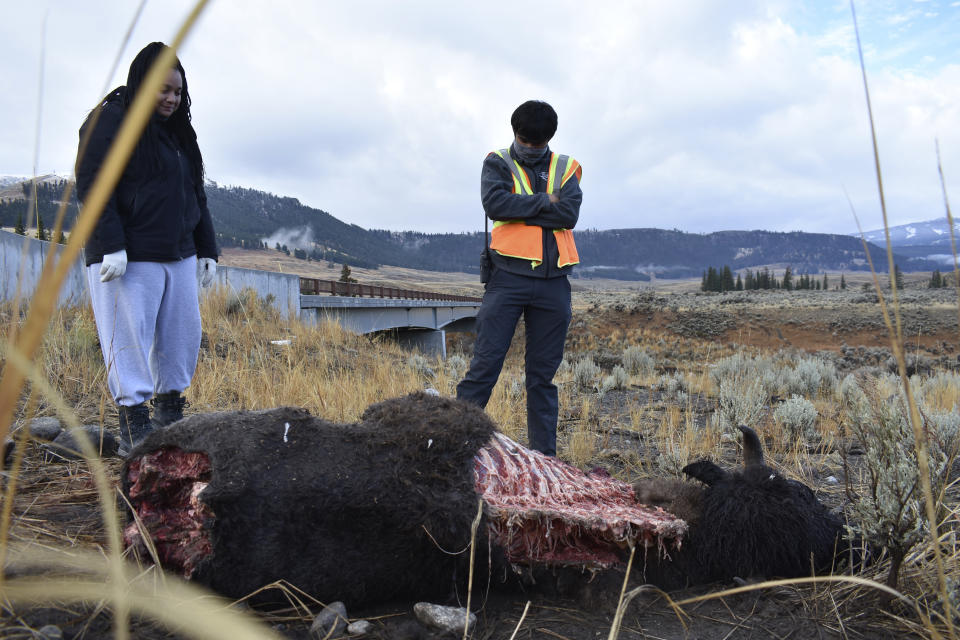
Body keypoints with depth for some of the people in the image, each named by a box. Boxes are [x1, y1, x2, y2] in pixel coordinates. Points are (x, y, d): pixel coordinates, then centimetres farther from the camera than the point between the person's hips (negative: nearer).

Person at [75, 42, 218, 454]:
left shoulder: (177, 130, 18)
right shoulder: (109, 120, -4)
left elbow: (195, 193, 21)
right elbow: (92, 185, -12)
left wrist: (206, 249, 16)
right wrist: (111, 246, -21)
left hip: (177, 255, 8)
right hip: (128, 257, -7)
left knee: (183, 335, 9)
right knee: (129, 338, -5)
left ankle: (169, 415, 21)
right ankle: (133, 427, 2)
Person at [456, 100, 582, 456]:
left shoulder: (565, 169, 13)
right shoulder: (498, 163, 8)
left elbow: (569, 213, -6)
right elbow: (494, 203, -12)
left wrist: (519, 210, -9)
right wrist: (543, 203, -7)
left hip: (553, 283, 3)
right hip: (509, 277, -2)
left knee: (544, 374, 9)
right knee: (486, 363, -6)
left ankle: (544, 453, 16)